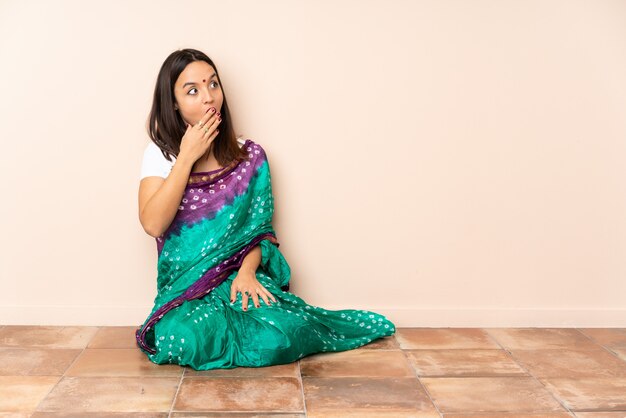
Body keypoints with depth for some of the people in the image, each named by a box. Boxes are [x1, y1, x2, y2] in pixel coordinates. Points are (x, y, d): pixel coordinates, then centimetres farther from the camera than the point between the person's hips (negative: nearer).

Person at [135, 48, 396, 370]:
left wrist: (246, 271, -15)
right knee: (186, 341, -32)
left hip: (239, 275, 0)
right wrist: (187, 158, -15)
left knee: (276, 338, -29)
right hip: (185, 285, 0)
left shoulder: (250, 156, 3)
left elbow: (260, 228, 4)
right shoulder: (160, 153, 0)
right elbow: (153, 224, -15)